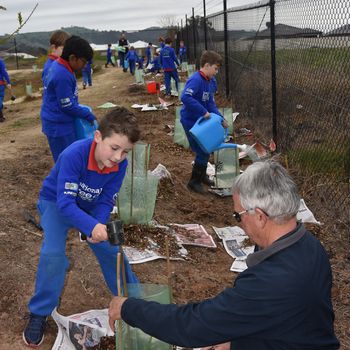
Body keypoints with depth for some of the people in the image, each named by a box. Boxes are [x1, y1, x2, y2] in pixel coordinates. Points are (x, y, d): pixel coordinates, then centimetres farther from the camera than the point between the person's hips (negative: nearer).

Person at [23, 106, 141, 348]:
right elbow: (65, 203, -40)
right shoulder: (74, 155, -38)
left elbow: (106, 202, -16)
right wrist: (92, 226, -53)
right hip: (56, 203, -4)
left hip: (90, 207, 4)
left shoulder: (121, 164, -23)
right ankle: (39, 313, -2)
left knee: (111, 248, -3)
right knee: (53, 253, -22)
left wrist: (100, 226, -35)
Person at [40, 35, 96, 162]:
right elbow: (68, 106, -21)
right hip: (59, 126, -10)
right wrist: (89, 115, -8)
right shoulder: (63, 76, -26)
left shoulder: (58, 65, 6)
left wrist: (84, 112, 19)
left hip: (57, 123, 10)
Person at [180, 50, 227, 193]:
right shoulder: (196, 79, -23)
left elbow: (211, 103, 9)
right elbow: (185, 97, -38)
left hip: (199, 121, 9)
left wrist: (220, 119, -2)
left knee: (205, 149, 19)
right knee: (202, 151, -4)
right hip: (191, 121, -9)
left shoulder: (208, 81, 6)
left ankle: (202, 176, 37)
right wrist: (203, 112, -34)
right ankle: (194, 181, 11)